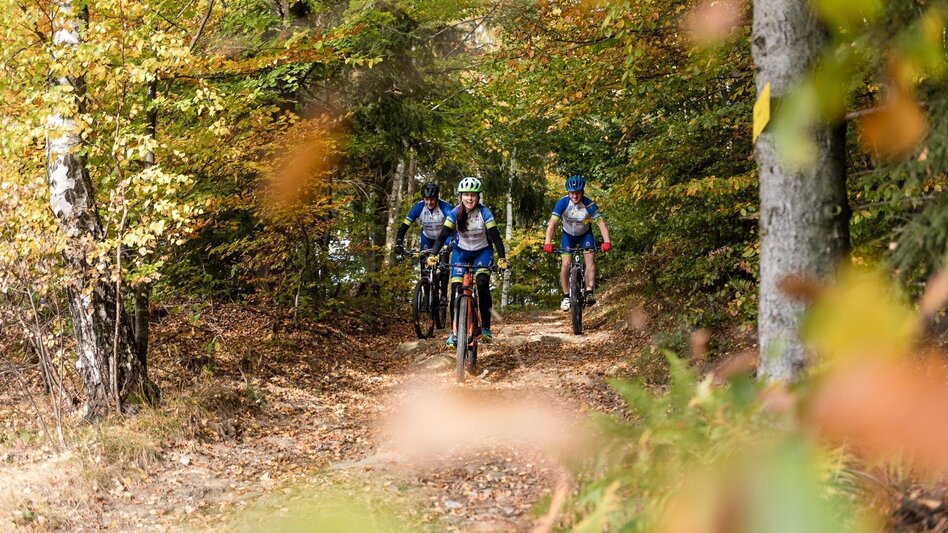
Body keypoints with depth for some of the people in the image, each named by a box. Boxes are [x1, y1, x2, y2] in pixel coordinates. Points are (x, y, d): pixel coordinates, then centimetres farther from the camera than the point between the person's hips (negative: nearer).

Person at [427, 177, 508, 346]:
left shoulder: (484, 213, -21)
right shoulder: (455, 213, -17)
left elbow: (496, 237, -25)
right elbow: (443, 235, -21)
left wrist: (502, 258, -39)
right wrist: (433, 255, -36)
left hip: (482, 252, -2)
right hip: (461, 252, 2)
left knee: (482, 284, -24)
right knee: (455, 290, -12)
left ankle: (486, 328, -14)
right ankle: (454, 331, -1)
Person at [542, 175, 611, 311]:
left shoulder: (589, 205, -30)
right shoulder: (563, 203, -29)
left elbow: (601, 223, -33)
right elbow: (552, 223, -35)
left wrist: (606, 242, -49)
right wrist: (548, 243, -49)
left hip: (585, 234, 0)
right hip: (568, 235, 0)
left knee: (590, 259, -20)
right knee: (566, 264, -14)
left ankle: (589, 292, -18)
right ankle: (566, 296, -2)